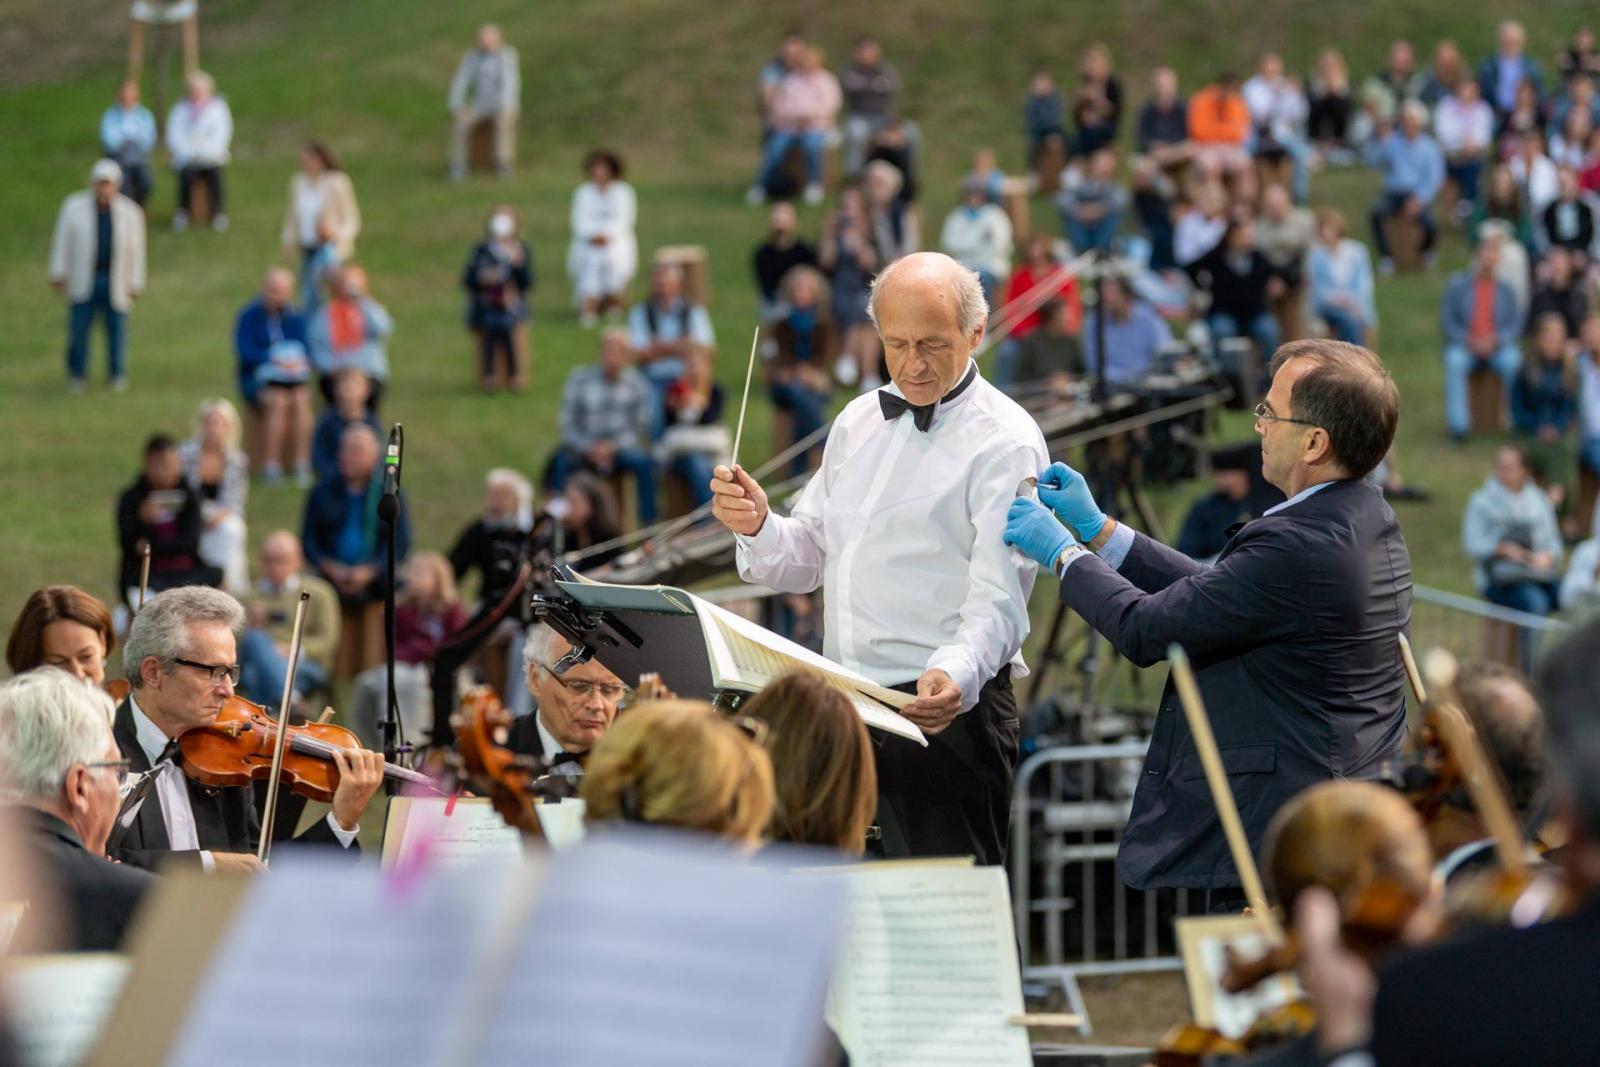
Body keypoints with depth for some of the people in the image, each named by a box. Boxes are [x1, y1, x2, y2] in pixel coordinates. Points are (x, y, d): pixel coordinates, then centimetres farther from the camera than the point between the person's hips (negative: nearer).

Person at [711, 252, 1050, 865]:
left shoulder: (1004, 442, -7)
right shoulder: (859, 421, 16)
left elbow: (996, 601, -16)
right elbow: (806, 562, 20)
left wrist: (953, 677, -36)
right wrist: (758, 527, -3)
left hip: (945, 708, -7)